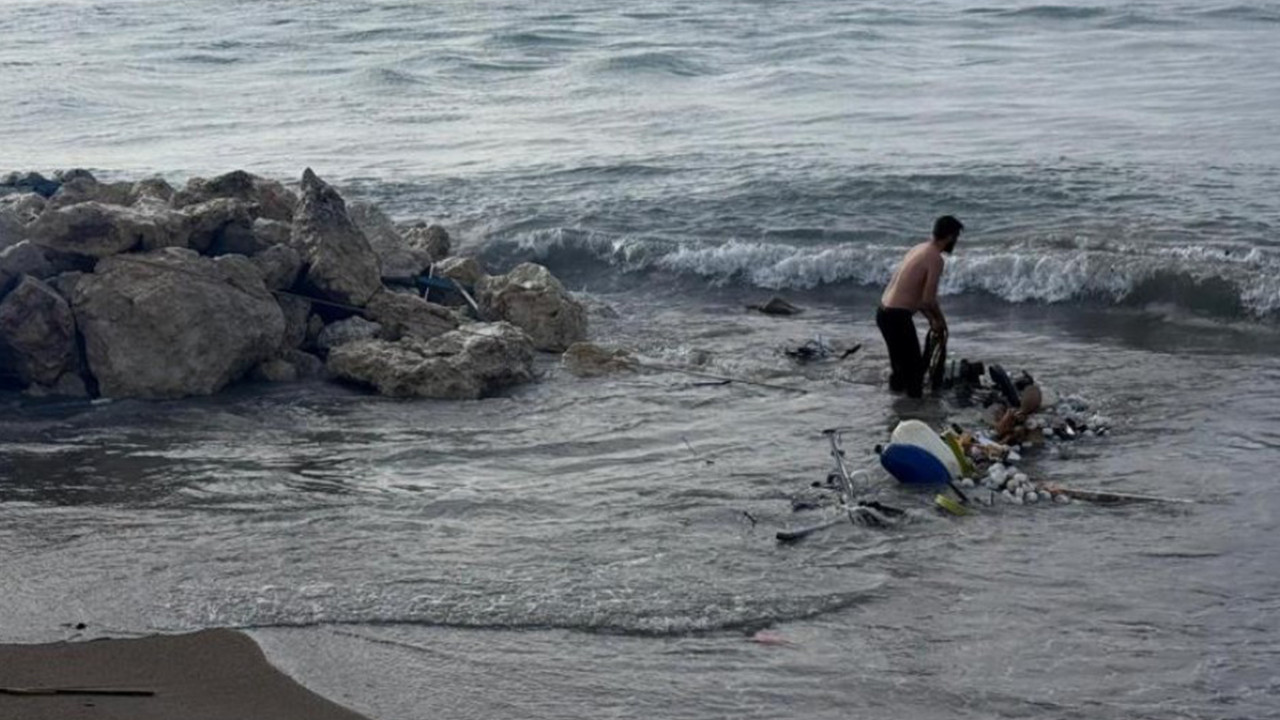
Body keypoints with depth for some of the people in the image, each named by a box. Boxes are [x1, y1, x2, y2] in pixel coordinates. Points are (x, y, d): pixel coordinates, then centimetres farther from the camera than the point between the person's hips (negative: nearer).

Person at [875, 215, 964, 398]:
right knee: (915, 366, -1)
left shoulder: (918, 249, 15)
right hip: (898, 316, -9)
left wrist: (932, 319, 25)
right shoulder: (935, 259, -14)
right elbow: (928, 300, -17)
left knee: (900, 363, 22)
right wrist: (940, 320, 2)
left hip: (883, 312, 9)